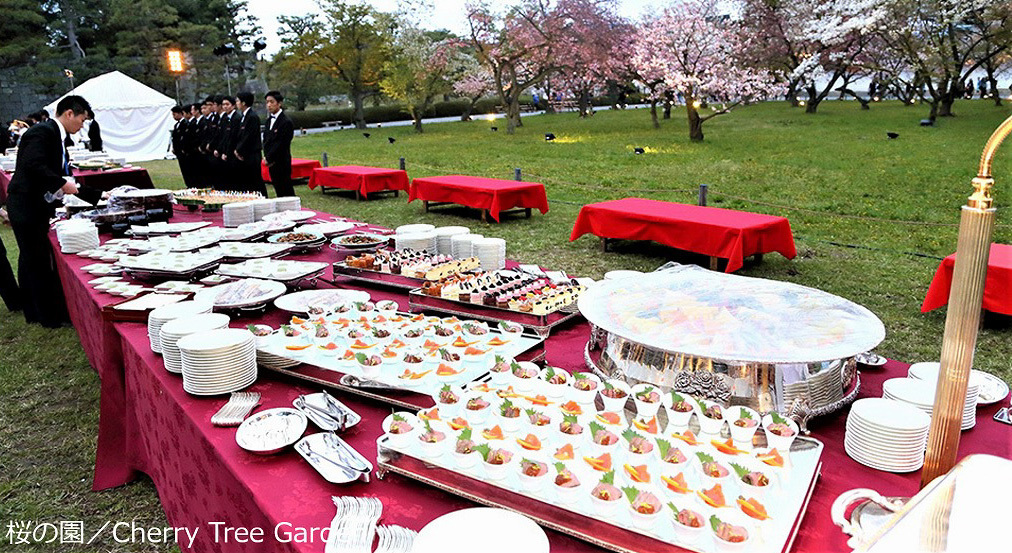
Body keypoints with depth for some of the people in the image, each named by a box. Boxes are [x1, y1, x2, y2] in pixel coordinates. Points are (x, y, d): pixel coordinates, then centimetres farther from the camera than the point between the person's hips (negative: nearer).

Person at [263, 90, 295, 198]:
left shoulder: (286, 122, -12)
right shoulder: (269, 120, 15)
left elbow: (281, 144, -15)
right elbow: (265, 140, 17)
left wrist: (269, 159, -12)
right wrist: (266, 156, 1)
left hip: (282, 163, -8)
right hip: (271, 163, 8)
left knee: (286, 192, -6)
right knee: (278, 191, 11)